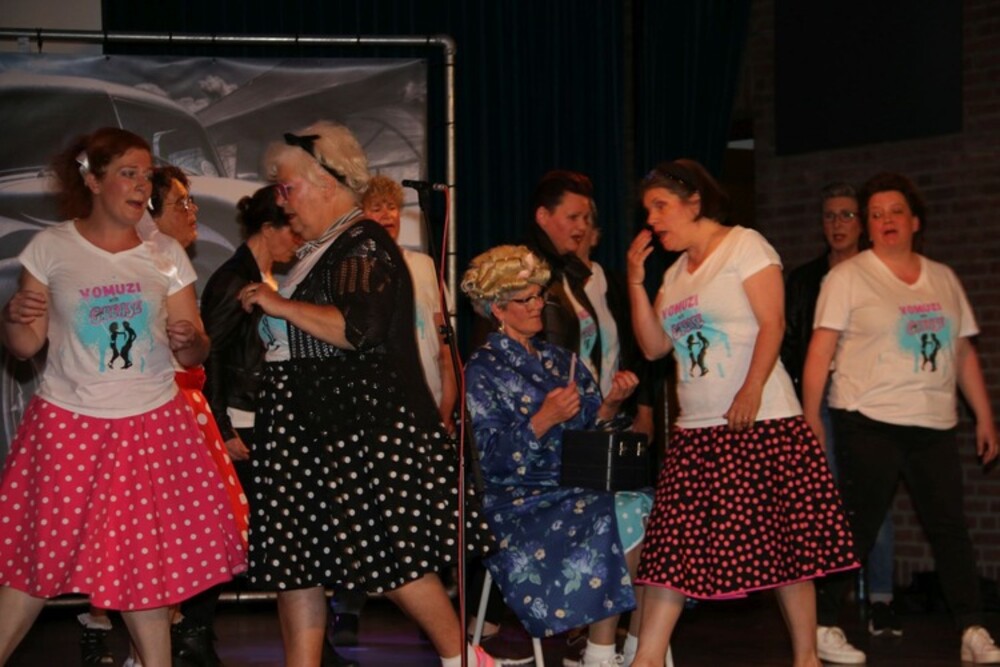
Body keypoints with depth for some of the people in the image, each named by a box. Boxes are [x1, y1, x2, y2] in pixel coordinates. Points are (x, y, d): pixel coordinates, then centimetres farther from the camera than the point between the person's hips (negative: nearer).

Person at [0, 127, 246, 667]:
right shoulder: (51, 248, -1)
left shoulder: (166, 256, 5)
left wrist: (189, 341, -15)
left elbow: (194, 353, 8)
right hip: (68, 424, -2)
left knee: (145, 562, 4)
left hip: (153, 425, 2)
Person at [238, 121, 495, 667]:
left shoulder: (364, 244, -11)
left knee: (390, 556, -6)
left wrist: (280, 305, -21)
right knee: (291, 560, 6)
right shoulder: (319, 249, 19)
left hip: (364, 427, -10)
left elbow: (358, 329, -27)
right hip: (309, 427, 10)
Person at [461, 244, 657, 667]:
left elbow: (592, 430, 15)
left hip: (576, 488, 6)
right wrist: (544, 419, -19)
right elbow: (489, 457, -8)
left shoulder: (559, 361, 19)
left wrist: (611, 403, -4)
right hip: (518, 501, -6)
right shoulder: (483, 371, 2)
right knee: (613, 520, -31)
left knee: (652, 509, -23)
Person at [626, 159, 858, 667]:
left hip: (760, 422, -6)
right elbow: (654, 345, 14)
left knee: (783, 546, 0)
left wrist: (750, 392, -22)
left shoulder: (744, 245, -2)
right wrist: (636, 282, 7)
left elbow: (771, 324, -11)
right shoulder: (675, 272, 18)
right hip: (696, 431, 7)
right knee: (672, 547, 0)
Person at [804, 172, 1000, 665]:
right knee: (857, 528, -1)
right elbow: (821, 349, -5)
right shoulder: (849, 276, 0)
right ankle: (825, 626, 10)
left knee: (950, 528, 1)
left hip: (934, 425, 4)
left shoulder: (943, 279, 14)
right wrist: (810, 416, -12)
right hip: (868, 424, -4)